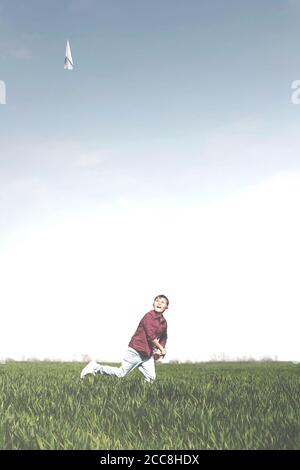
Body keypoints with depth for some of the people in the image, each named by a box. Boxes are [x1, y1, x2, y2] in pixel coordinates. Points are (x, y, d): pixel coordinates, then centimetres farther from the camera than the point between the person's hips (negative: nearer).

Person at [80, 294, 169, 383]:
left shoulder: (164, 322, 8)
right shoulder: (149, 316, -16)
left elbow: (164, 337, 23)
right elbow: (151, 336, -22)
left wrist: (159, 351, 6)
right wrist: (161, 348, -11)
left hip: (148, 354, 7)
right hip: (136, 351, -7)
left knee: (151, 378, -3)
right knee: (120, 374, -3)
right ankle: (95, 367, 10)